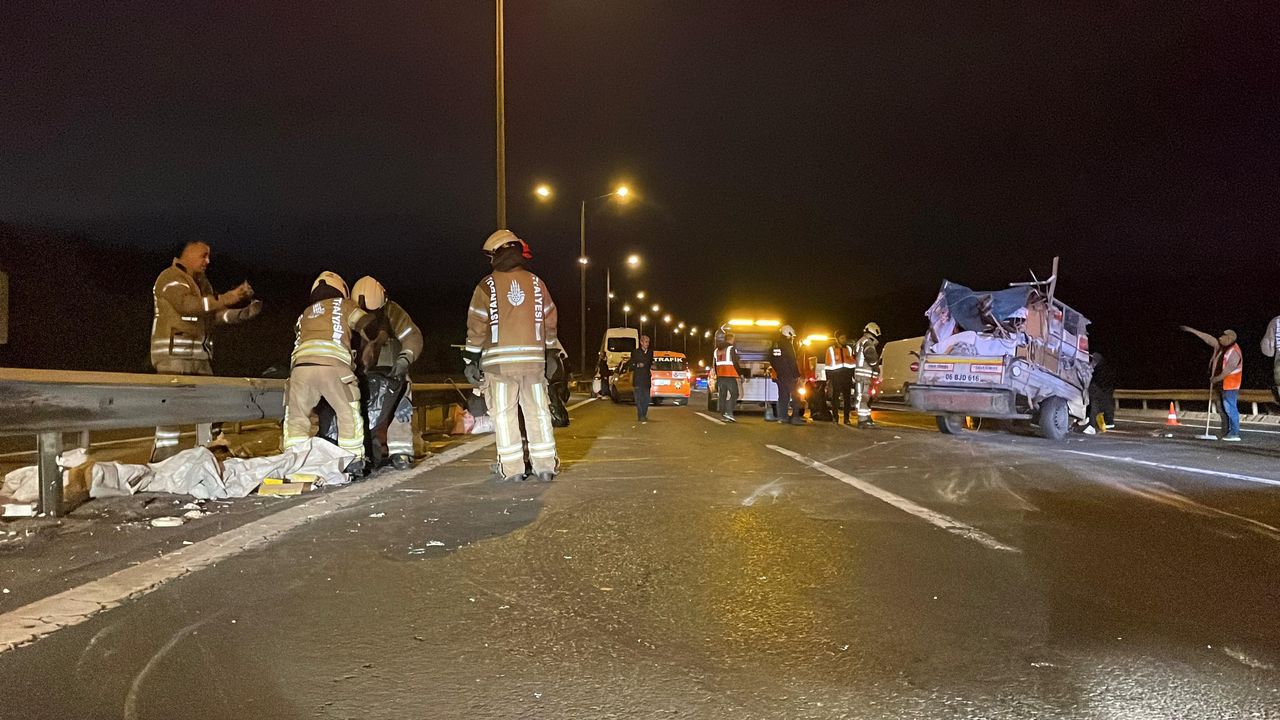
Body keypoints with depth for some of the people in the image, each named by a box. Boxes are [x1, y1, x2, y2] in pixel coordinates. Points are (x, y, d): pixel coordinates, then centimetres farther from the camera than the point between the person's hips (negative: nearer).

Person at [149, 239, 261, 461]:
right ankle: (163, 461, -14)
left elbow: (215, 315, 16)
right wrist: (224, 299, -27)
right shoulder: (171, 277, -4)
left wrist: (244, 313, 1)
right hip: (175, 352, -9)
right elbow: (186, 304, -22)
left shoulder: (202, 282, 23)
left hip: (200, 354, 9)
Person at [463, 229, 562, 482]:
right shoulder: (535, 282, 8)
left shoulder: (487, 285, -1)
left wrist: (472, 359, 3)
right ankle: (545, 466, 7)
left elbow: (477, 325, -3)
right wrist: (552, 351, 19)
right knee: (538, 411, 7)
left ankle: (513, 469, 2)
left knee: (504, 414, 3)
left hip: (499, 360, -3)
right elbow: (550, 320, 11)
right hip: (533, 358, 3)